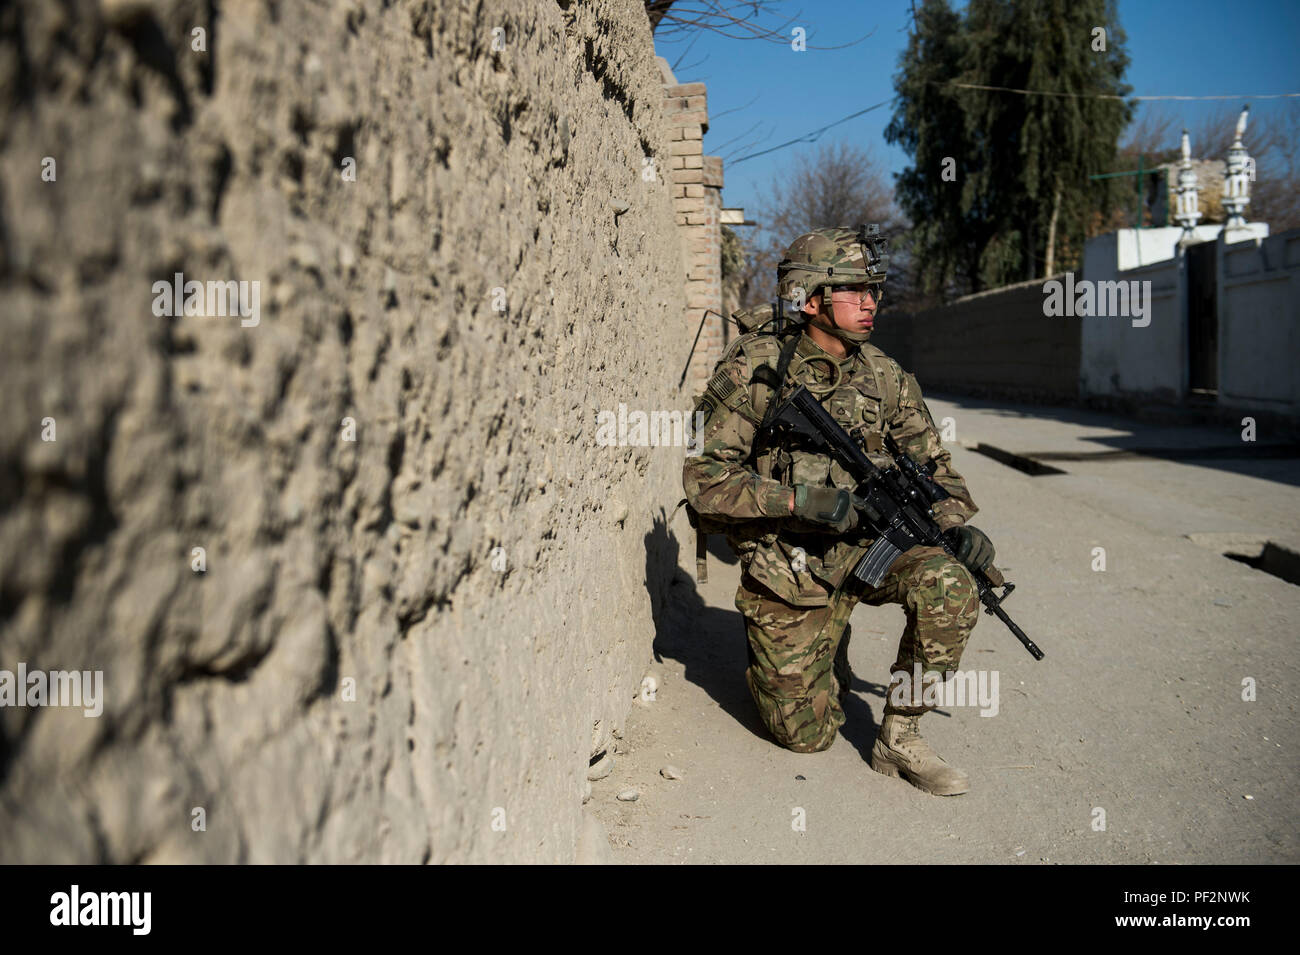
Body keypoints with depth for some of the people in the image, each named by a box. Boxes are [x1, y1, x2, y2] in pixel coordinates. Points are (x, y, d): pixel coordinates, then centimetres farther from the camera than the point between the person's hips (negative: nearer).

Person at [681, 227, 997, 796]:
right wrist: (800, 500, -26)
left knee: (949, 585, -28)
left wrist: (956, 523, -9)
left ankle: (899, 738, -7)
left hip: (864, 546, 4)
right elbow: (703, 479, -17)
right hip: (787, 567, -3)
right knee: (805, 734, -1)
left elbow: (930, 463, 11)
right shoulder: (753, 371, -13)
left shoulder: (883, 376, 1)